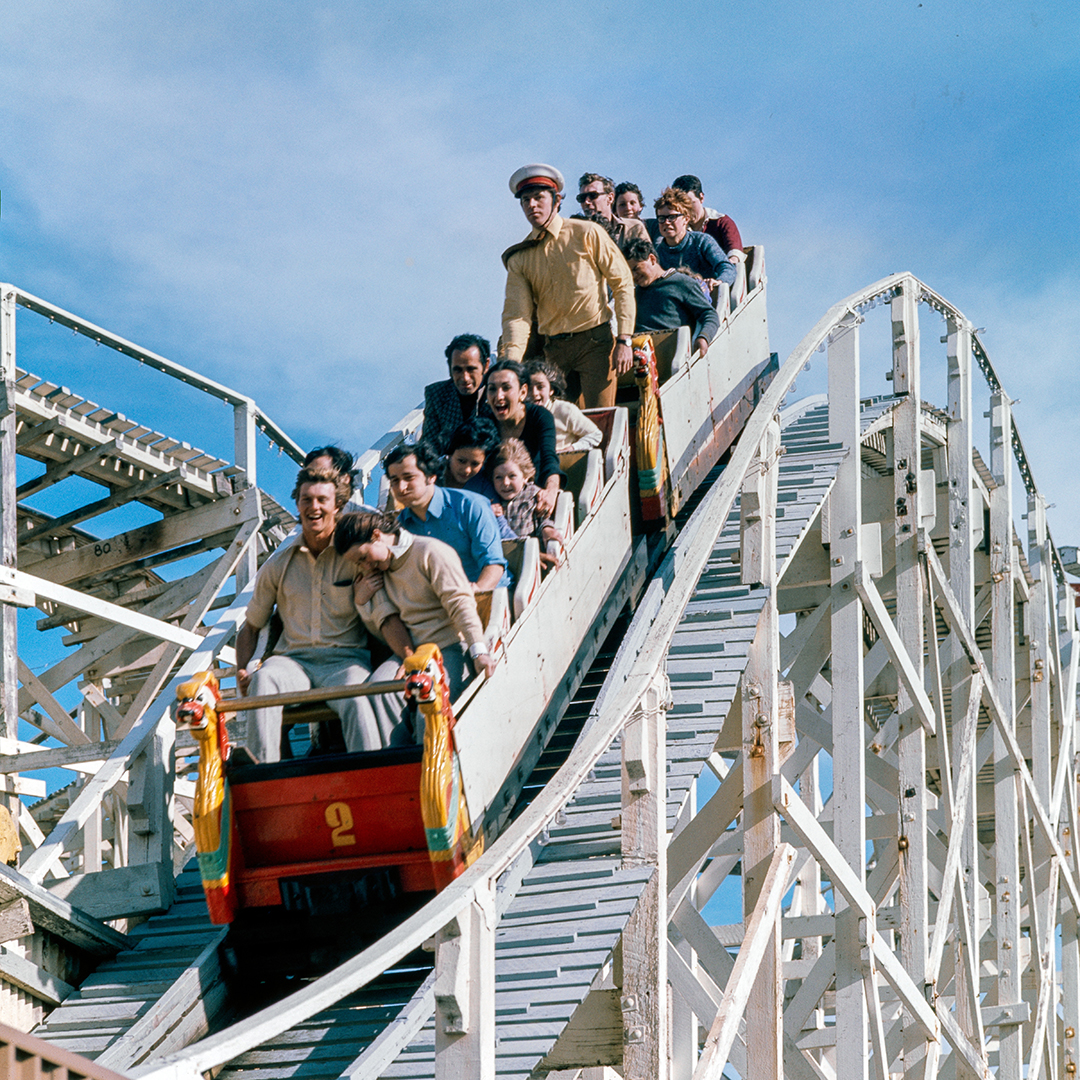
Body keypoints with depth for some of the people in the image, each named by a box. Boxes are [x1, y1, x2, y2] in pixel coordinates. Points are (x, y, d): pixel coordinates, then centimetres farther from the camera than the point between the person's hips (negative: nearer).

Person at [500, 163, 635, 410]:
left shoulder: (587, 234, -1)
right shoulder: (519, 258, 8)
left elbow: (623, 283, 0)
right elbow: (517, 313, 0)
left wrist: (624, 341, -9)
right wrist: (511, 362, -17)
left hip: (595, 342, -3)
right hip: (554, 349, 3)